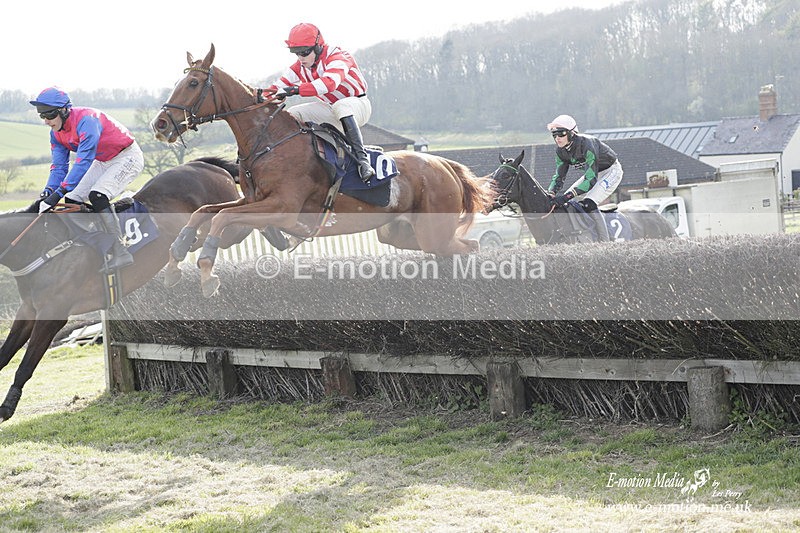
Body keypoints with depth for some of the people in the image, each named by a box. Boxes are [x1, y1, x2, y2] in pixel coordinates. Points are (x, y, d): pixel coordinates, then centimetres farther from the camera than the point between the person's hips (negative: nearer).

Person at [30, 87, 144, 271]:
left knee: (97, 196, -28)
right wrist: (47, 192, -20)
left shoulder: (86, 120, -31)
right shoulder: (57, 133, -3)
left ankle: (121, 253, -26)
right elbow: (59, 166, -2)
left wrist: (60, 192, -42)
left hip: (127, 157, -9)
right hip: (104, 162, 9)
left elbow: (83, 161, -38)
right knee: (72, 201, 0)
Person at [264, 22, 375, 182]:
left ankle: (361, 156, -46)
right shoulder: (300, 67, -2)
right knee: (292, 114, -1)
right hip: (330, 108, 8)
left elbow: (330, 82, -45)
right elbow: (279, 86, -4)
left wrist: (295, 89, -54)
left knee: (340, 107, -41)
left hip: (358, 104, -8)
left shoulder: (336, 58, -25)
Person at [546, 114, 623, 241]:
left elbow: (591, 180, -39)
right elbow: (559, 176, -6)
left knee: (588, 204, -27)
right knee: (566, 203, 1)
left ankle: (605, 242, -21)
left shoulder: (586, 144, -35)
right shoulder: (561, 150, -11)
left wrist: (567, 196, -47)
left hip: (611, 171, -9)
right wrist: (550, 194, -27)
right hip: (592, 172, 9)